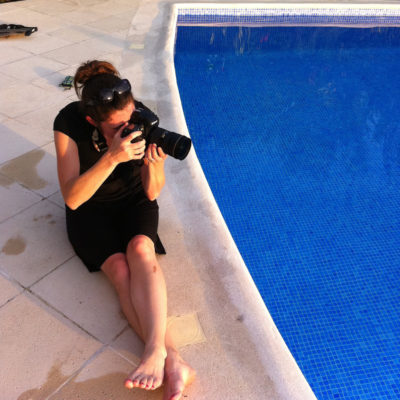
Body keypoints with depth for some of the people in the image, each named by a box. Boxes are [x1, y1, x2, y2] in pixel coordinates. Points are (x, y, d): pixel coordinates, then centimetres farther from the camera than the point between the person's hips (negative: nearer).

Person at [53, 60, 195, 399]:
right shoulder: (69, 123, -23)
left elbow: (152, 193, -13)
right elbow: (71, 198, -28)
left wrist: (153, 167, -35)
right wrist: (111, 157, -40)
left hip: (133, 200, 1)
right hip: (90, 209, -1)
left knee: (141, 249, -32)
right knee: (119, 269, -27)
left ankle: (155, 352, -37)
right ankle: (174, 363, -32)